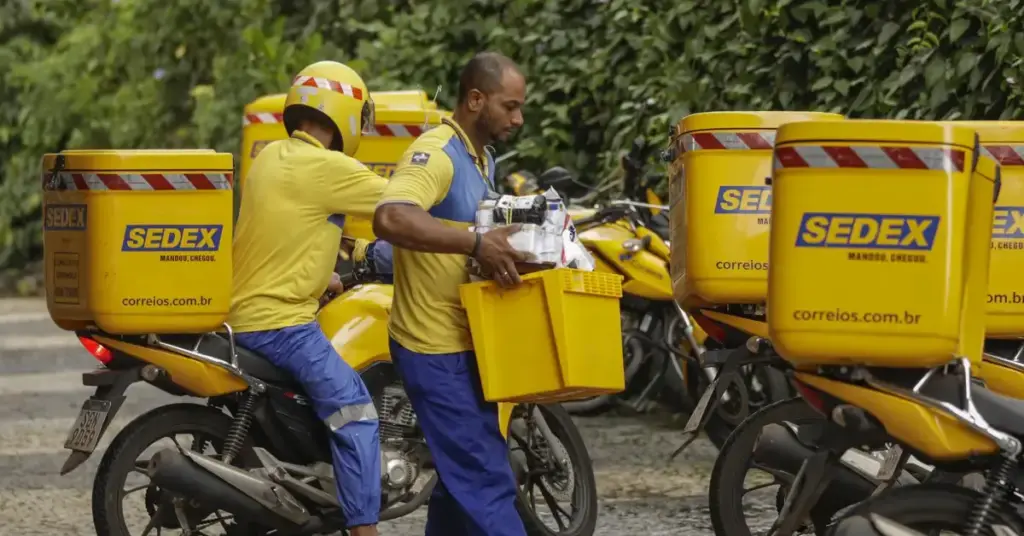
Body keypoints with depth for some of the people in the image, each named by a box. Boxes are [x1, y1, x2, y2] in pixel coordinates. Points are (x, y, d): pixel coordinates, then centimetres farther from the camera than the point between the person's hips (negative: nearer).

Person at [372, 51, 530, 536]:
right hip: (435, 349, -10)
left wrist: (505, 245, 12)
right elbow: (390, 219, -35)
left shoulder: (481, 159, 14)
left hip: (465, 343, 10)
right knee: (485, 479, -11)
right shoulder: (436, 154, -17)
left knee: (462, 475, 17)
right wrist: (476, 243, -39)